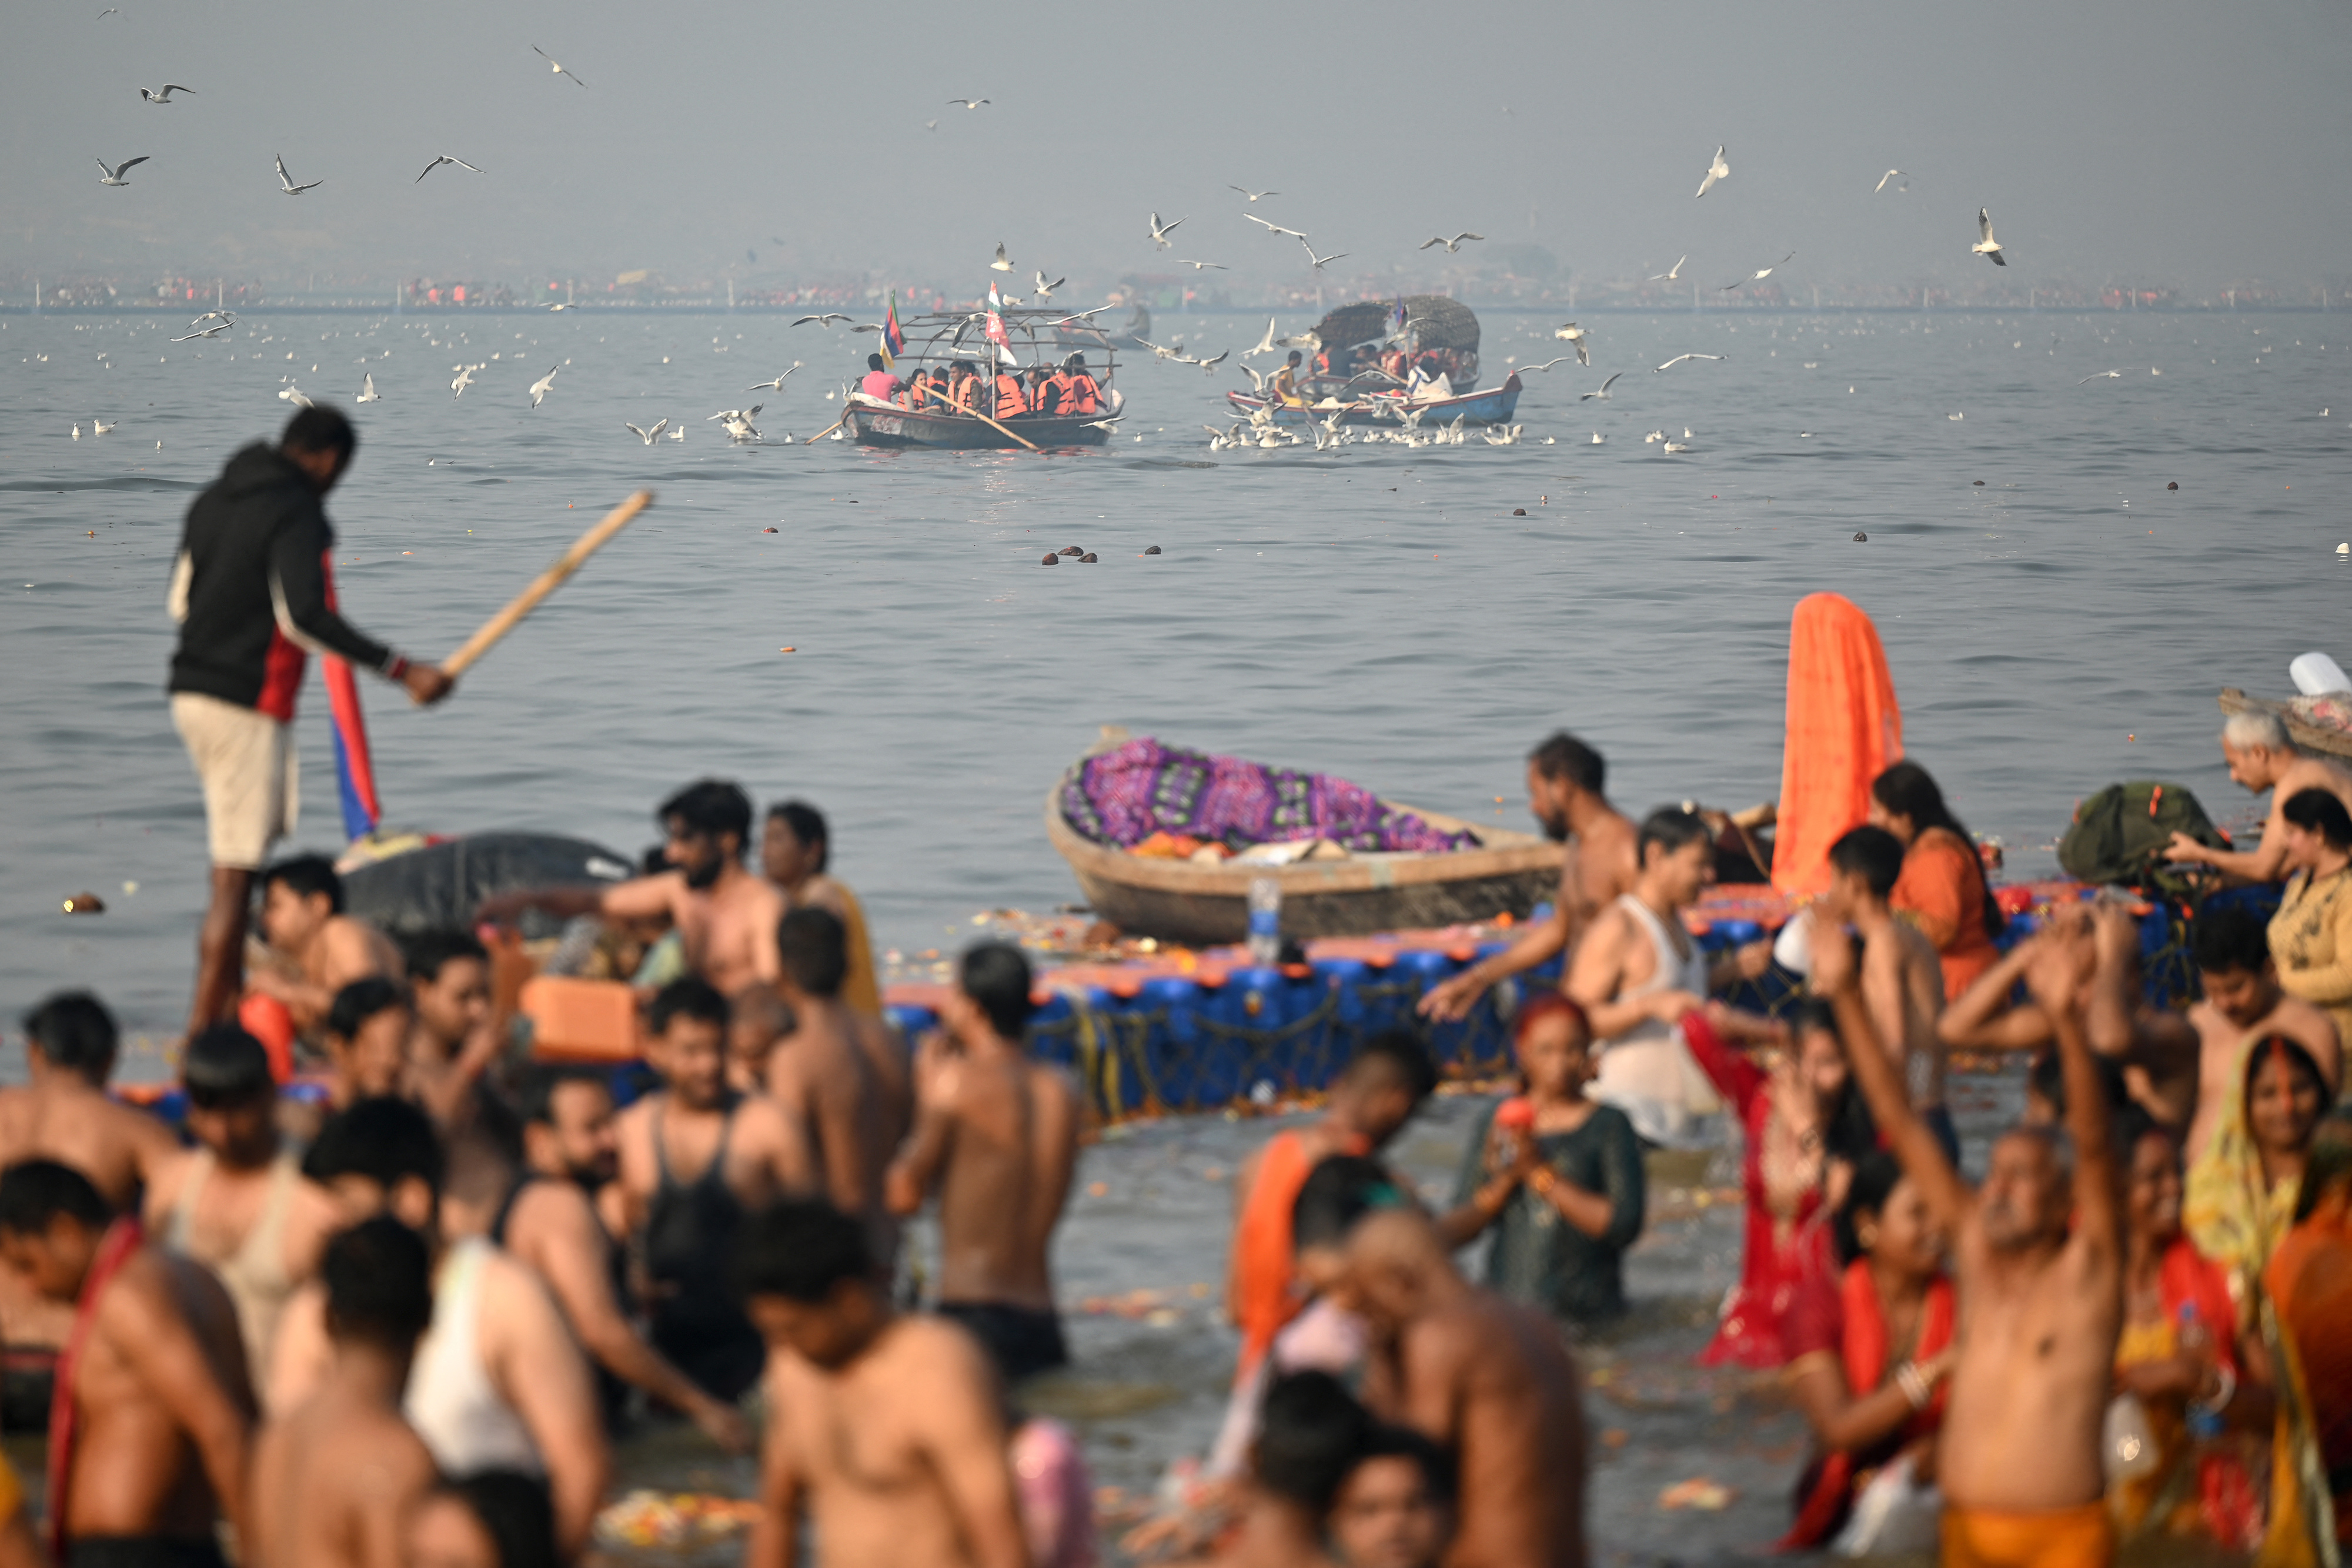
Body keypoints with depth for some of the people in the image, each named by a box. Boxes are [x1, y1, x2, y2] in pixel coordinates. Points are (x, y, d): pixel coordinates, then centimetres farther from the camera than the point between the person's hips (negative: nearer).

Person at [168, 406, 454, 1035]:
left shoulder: (214, 502, 13)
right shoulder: (298, 515, -14)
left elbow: (180, 600, 21)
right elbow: (305, 616, -25)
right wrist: (401, 670, -25)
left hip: (191, 692, 9)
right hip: (248, 703, -9)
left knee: (236, 862, 22)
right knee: (235, 875, -6)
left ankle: (232, 1004, 27)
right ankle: (203, 1035, -7)